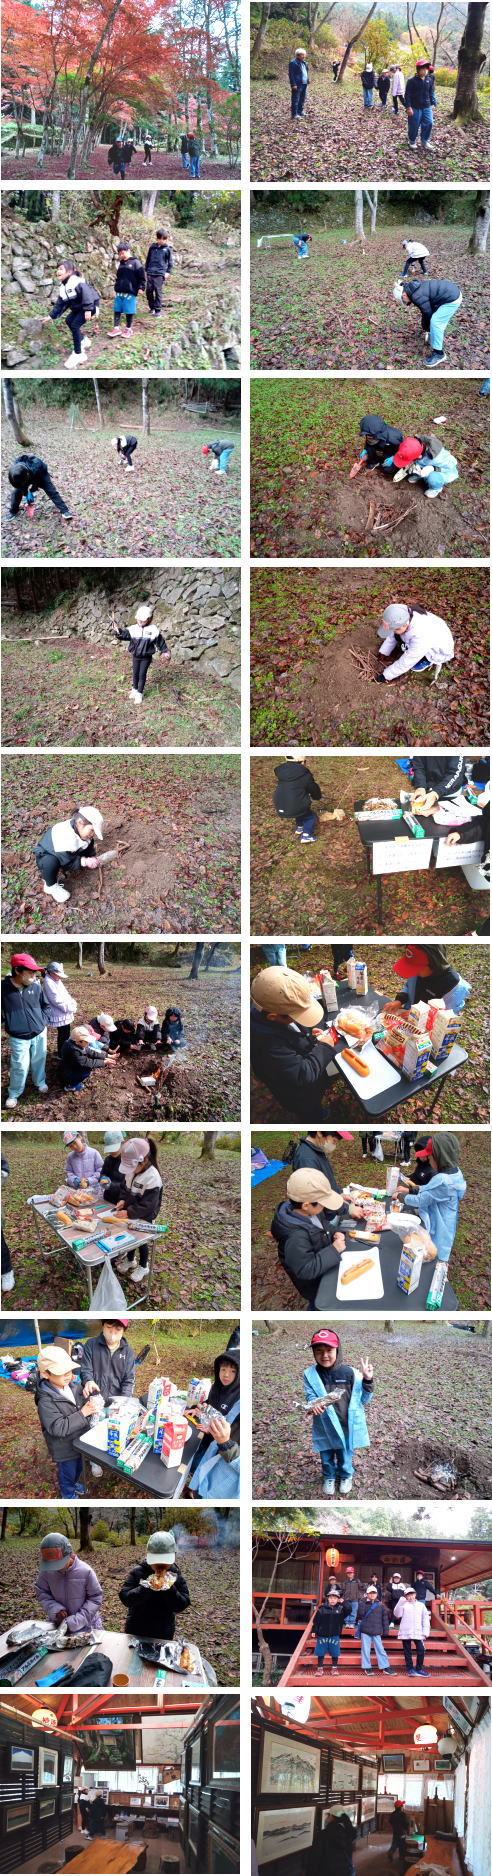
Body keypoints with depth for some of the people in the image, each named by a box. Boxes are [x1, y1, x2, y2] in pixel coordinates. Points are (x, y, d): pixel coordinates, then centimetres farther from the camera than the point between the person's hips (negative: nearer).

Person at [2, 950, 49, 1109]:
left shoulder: (36, 987, -6)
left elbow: (44, 1005, 12)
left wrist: (42, 1021, 4)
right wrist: (7, 1024, -4)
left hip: (39, 1033, 3)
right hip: (18, 1037, -3)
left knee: (39, 1060, 18)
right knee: (20, 1066, 0)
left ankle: (40, 1082, 43)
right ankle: (14, 1094, 19)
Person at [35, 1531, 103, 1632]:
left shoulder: (86, 1571, -21)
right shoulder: (46, 1571, -14)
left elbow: (95, 1599, -14)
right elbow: (42, 1593, -1)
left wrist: (76, 1621, -21)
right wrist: (55, 1609, -19)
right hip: (58, 1624, 2)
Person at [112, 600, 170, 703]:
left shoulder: (153, 630, -10)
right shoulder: (133, 629, -6)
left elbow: (160, 642, -3)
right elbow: (124, 635, -10)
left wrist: (165, 652, -1)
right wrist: (118, 631, -29)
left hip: (146, 657, -2)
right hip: (135, 656, 2)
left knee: (142, 674, 2)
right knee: (135, 673, 13)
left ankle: (140, 693, 13)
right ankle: (134, 689, 34)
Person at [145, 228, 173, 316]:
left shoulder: (167, 248, 1)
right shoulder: (152, 246, 9)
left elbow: (170, 262, 6)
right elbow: (148, 259, 17)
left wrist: (168, 272, -3)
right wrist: (146, 270, 16)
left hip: (160, 274, -4)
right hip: (150, 273, 4)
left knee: (158, 292, -6)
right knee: (149, 290, 5)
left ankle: (158, 310, -1)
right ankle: (152, 307, 21)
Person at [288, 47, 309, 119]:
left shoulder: (304, 63, 17)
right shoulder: (293, 63, -11)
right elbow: (291, 74, -15)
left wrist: (307, 81, 16)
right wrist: (293, 84, -21)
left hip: (304, 84, 9)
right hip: (297, 85, -9)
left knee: (302, 99, 15)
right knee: (295, 100, -7)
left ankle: (300, 111, 26)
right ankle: (294, 114, -5)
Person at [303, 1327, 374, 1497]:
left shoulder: (350, 1373, -12)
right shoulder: (310, 1375, -12)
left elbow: (362, 1400, -4)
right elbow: (310, 1396, -11)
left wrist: (367, 1380, -19)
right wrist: (315, 1404, -34)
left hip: (346, 1426, 0)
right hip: (324, 1426, 0)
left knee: (345, 1456, 21)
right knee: (326, 1457, 22)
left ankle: (345, 1476, 50)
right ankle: (329, 1477, 51)